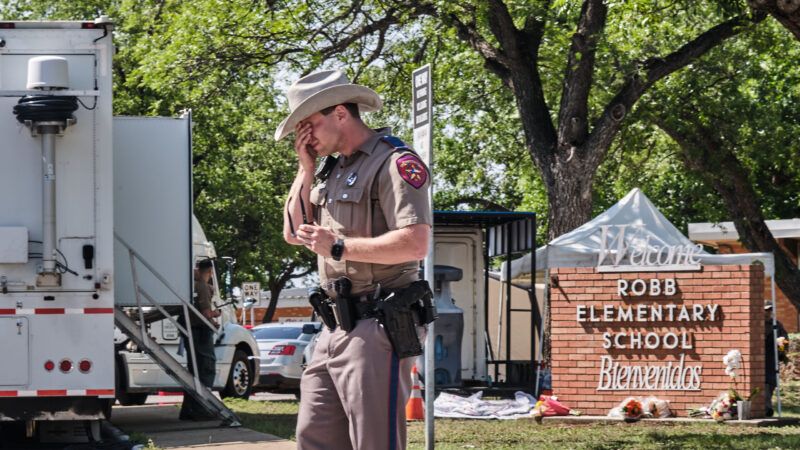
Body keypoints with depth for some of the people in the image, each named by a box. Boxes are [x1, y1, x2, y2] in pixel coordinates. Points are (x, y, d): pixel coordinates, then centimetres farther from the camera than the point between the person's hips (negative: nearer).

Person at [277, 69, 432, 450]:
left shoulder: (393, 162, -11)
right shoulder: (335, 170, 19)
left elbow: (415, 244, -21)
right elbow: (293, 233, 20)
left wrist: (339, 246, -17)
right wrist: (305, 170, 11)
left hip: (375, 328, -10)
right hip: (336, 329, 10)